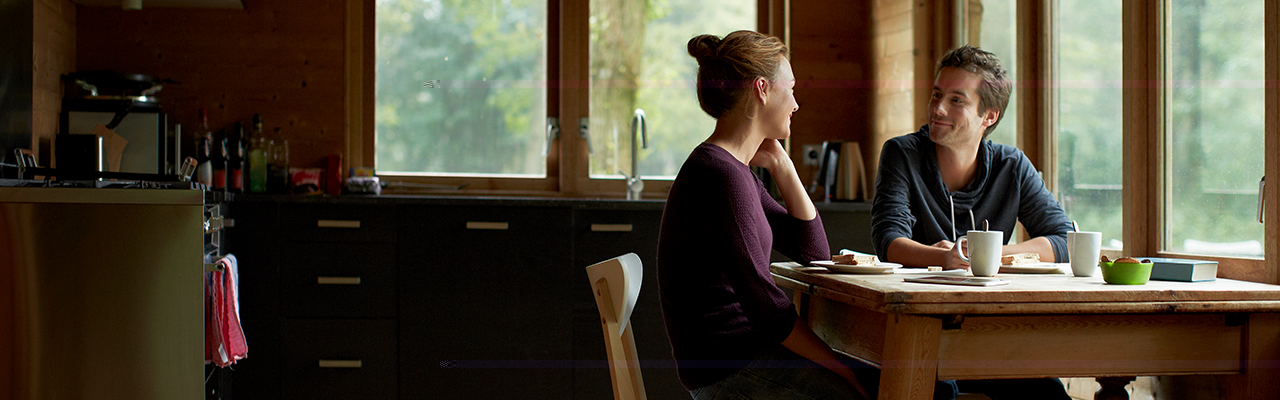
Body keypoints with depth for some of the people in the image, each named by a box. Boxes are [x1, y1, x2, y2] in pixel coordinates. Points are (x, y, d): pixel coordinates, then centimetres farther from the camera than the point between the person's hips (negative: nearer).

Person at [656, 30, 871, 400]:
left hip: (749, 351, 10)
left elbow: (815, 253, 17)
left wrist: (780, 164, 10)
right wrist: (840, 369, -14)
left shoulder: (739, 172, 14)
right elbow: (763, 302, -21)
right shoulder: (720, 174, -17)